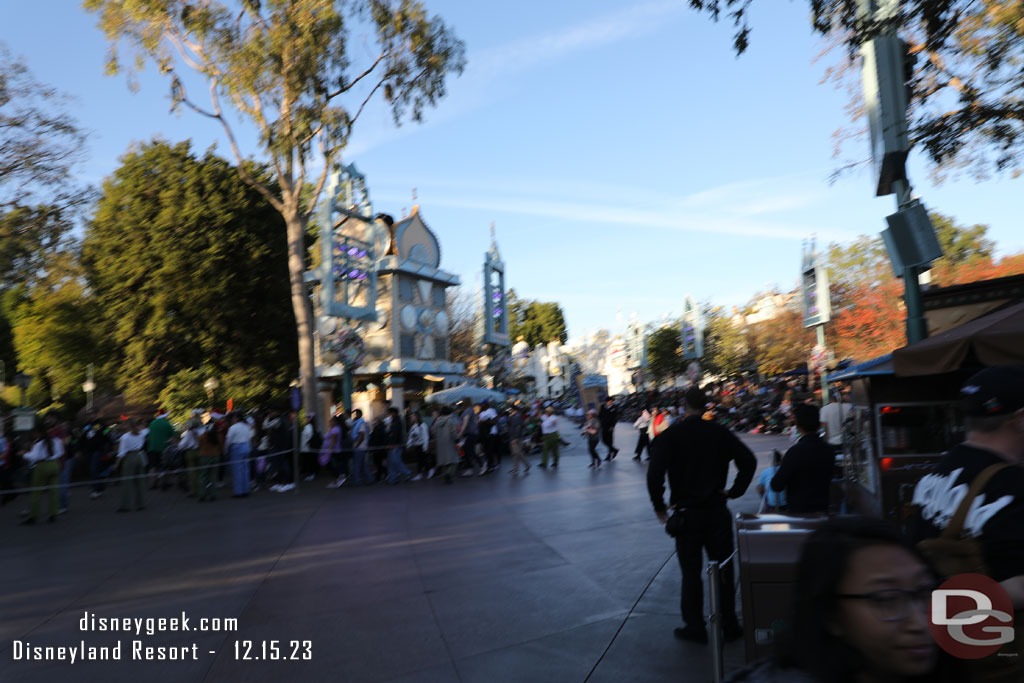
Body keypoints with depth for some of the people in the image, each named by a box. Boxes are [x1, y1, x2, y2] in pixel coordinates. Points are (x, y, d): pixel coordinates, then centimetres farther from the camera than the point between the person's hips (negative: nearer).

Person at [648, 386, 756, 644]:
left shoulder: (669, 435, -11)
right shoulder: (720, 432, -2)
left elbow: (654, 474, -19)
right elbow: (749, 460, -5)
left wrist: (659, 506, -6)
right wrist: (735, 490, 3)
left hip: (687, 514, -2)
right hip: (718, 512, 3)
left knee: (691, 572, 9)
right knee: (724, 569, 14)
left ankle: (695, 627, 18)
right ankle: (729, 625, 24)